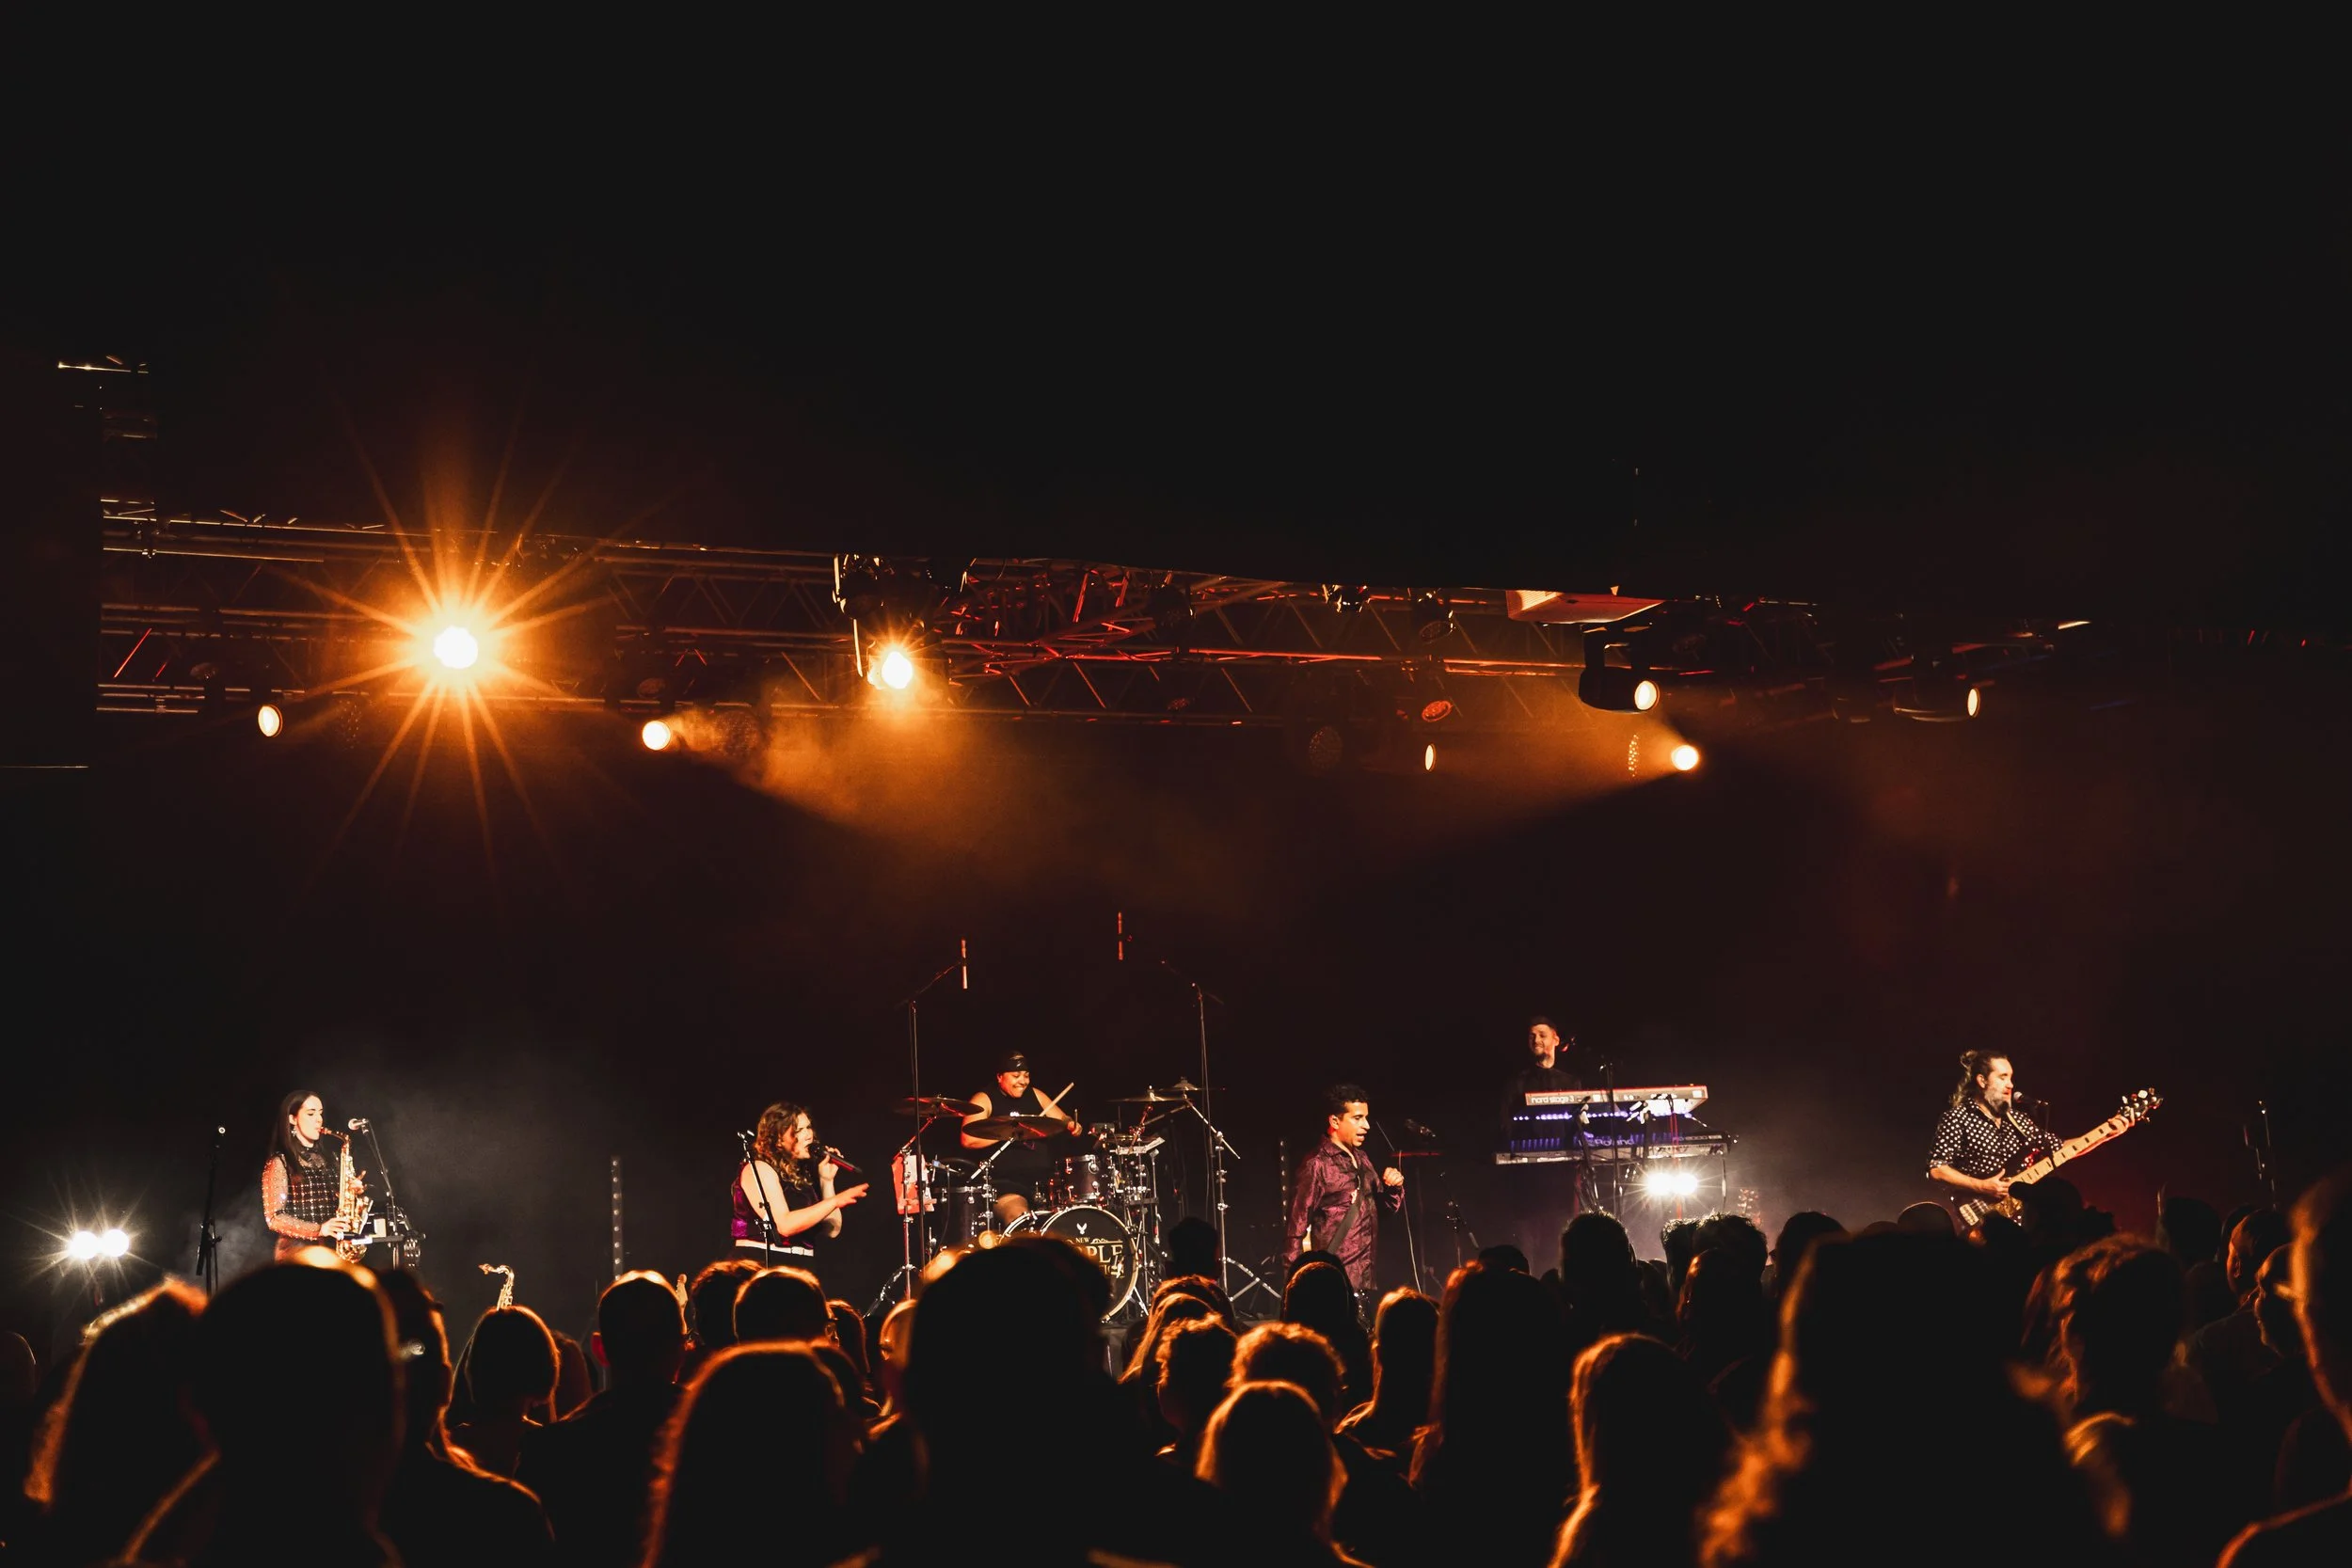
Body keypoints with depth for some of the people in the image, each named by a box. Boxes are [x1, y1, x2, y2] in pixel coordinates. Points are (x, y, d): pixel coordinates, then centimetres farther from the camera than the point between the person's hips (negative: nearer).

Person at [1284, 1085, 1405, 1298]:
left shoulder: (1362, 1160, 13)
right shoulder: (1316, 1166, -10)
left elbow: (1389, 1206, 24)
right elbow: (1296, 1228, -10)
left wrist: (1394, 1186, 3)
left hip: (1366, 1280, 7)